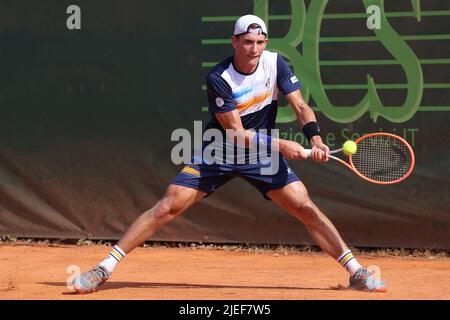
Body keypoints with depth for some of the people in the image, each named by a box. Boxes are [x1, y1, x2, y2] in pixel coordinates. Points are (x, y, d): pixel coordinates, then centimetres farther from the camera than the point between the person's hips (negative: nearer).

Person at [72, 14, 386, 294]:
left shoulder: (275, 63, -9)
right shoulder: (219, 78, -21)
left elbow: (300, 106, -8)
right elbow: (237, 135, -22)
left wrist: (315, 138, -27)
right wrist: (281, 145, -30)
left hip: (264, 154, 3)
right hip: (219, 153, -3)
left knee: (305, 207, -10)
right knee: (167, 207, -11)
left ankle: (356, 272, -1)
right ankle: (104, 269, -7)